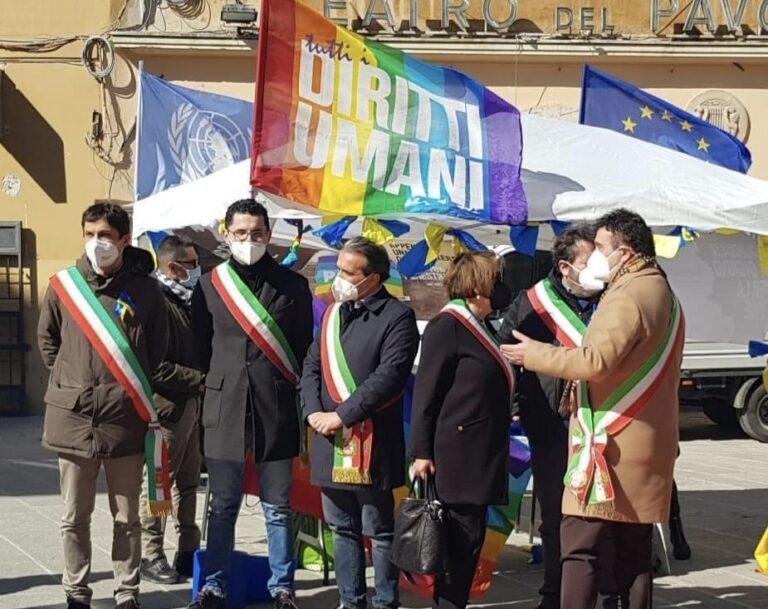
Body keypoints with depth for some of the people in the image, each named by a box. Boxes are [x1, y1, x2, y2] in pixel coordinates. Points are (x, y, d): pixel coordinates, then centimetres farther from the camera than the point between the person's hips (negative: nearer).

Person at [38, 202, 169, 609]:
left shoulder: (144, 290, -1)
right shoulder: (63, 285, 2)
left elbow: (156, 350, 9)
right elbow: (47, 338, 14)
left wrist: (136, 390, 6)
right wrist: (66, 381, 8)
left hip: (125, 419, -1)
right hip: (73, 418, 1)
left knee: (126, 517, 7)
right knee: (74, 517, 8)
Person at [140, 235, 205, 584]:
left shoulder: (185, 302, 14)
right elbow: (156, 368, -22)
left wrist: (204, 380, 8)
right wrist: (200, 379, -18)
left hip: (193, 404, 9)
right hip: (168, 407, -9)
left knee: (188, 481, 14)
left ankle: (188, 552, 23)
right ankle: (151, 556, 8)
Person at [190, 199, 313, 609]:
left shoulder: (292, 285, 5)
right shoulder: (209, 286, 6)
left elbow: (303, 349, 7)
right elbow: (200, 348, 10)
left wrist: (290, 393, 1)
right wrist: (217, 388, 5)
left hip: (276, 411, -1)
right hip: (224, 409, 1)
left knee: (277, 508, 7)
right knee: (223, 507, 8)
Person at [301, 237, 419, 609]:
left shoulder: (397, 317, -8)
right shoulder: (333, 313, 15)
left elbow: (389, 376, -18)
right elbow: (312, 366, 13)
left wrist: (341, 415, -18)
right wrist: (314, 412, -4)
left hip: (372, 443, -7)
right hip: (331, 442, 7)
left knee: (380, 531, 3)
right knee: (342, 529, 14)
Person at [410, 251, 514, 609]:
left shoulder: (482, 328, 17)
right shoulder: (447, 326, -10)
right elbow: (426, 392, -14)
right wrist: (421, 452, -17)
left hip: (481, 456, 9)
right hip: (457, 455, -9)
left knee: (470, 538, 9)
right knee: (462, 537, -8)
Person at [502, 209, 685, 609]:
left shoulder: (627, 298, -15)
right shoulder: (663, 295, 19)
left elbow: (595, 361, -25)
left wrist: (534, 355, -13)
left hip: (610, 446, -10)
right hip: (646, 448, 10)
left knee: (580, 548, -8)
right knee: (634, 554, 11)